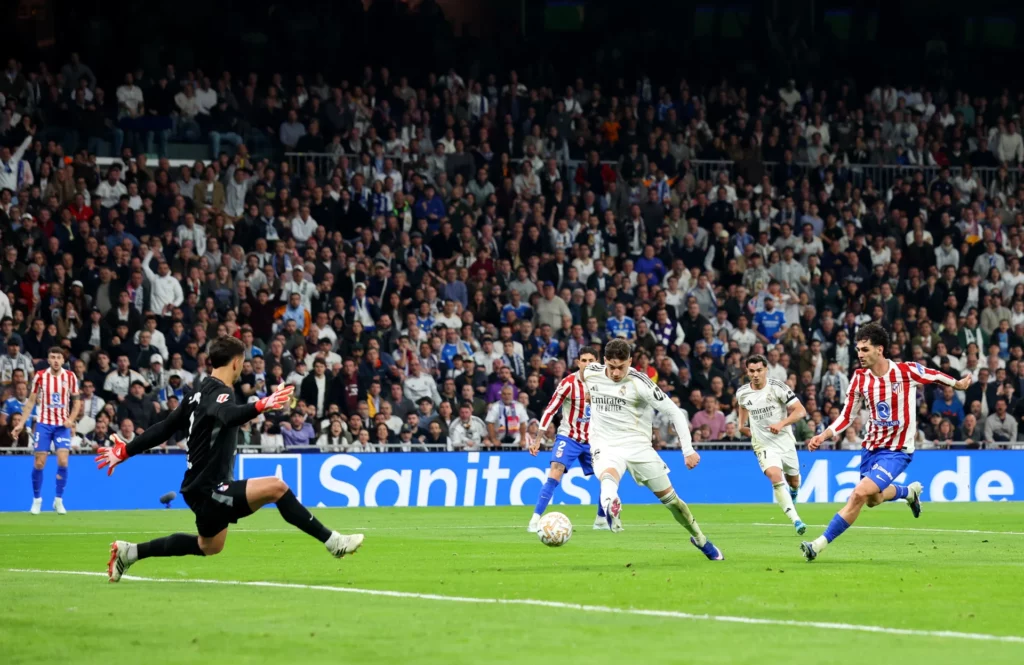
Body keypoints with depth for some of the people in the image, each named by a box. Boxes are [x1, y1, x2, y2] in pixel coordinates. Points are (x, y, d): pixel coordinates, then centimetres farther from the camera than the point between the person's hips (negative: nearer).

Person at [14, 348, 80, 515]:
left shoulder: (70, 377, -3)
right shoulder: (40, 376, -3)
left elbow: (76, 402, 6)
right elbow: (31, 401, 5)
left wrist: (71, 419, -11)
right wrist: (21, 423, -1)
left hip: (63, 425, 0)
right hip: (44, 424, 0)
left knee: (63, 462, -11)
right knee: (39, 463, -1)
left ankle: (59, 500, 4)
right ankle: (37, 499, 16)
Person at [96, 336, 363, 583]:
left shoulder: (201, 393, 11)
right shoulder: (220, 393, -17)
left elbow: (165, 427, 15)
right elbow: (228, 416, -42)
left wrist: (126, 451, 23)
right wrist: (261, 405, -58)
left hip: (201, 485, 10)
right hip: (208, 489, -10)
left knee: (209, 547, 28)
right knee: (276, 487, -21)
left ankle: (129, 552, 34)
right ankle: (331, 541, -20)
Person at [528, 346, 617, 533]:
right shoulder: (569, 383, -14)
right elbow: (550, 410, -12)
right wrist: (538, 439, -16)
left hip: (592, 440, 5)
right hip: (568, 437, -5)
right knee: (555, 474, -22)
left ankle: (601, 519, 26)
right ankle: (536, 519, -21)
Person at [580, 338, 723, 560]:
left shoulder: (639, 383, -15)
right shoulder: (590, 373, -4)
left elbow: (674, 412, -12)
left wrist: (688, 450, -16)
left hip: (637, 445, -1)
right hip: (606, 446, 1)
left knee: (669, 497, 7)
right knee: (608, 476, -37)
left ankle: (700, 539, 29)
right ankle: (610, 505, -71)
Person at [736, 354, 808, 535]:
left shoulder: (777, 387, -15)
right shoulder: (742, 393, -3)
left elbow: (800, 411, -15)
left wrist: (781, 424, -27)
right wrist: (742, 426, 10)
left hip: (785, 442, 0)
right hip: (763, 445, 0)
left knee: (794, 482, 16)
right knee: (775, 476, -26)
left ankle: (793, 492, 57)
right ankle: (795, 519, -32)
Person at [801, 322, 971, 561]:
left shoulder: (907, 371, -17)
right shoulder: (860, 378, -5)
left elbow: (935, 376, 4)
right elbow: (847, 416, 2)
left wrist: (958, 384, 19)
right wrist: (823, 436, -12)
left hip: (897, 450, -6)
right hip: (871, 447, 6)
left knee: (860, 494, -20)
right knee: (873, 500, 20)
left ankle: (820, 544, -16)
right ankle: (909, 491, 50)